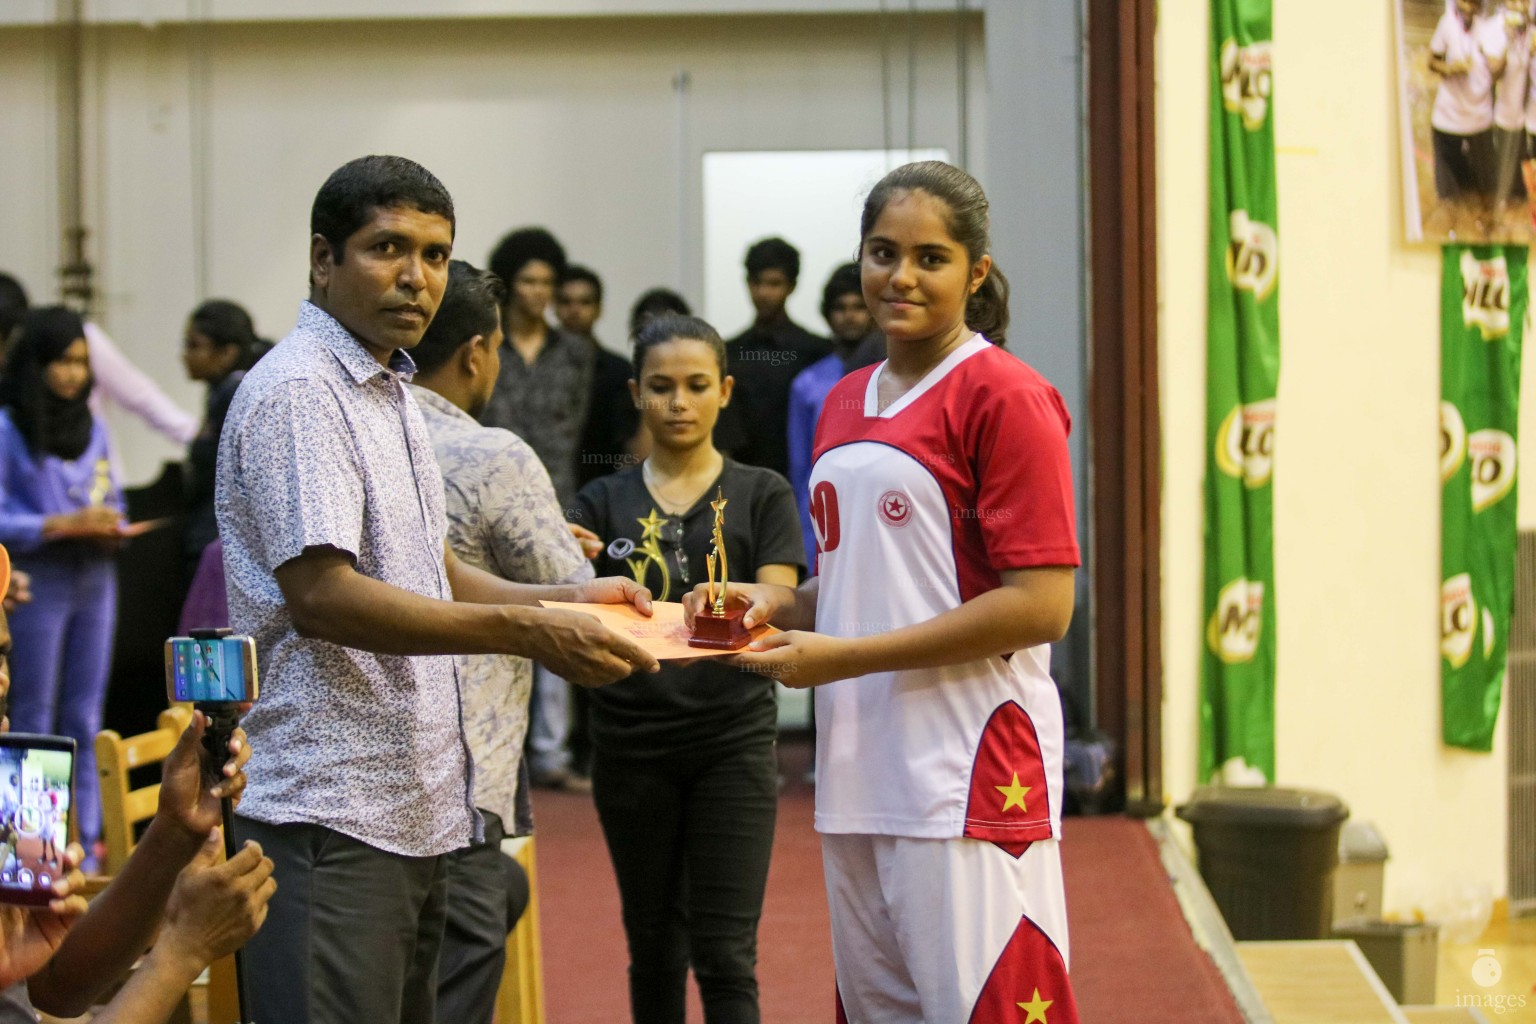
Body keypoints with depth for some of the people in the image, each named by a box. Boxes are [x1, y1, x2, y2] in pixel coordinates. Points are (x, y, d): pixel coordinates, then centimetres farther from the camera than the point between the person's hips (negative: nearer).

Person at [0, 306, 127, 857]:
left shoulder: (92, 426, 12)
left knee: (85, 721, 7)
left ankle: (85, 844, 11)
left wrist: (112, 528, -3)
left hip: (95, 580, 5)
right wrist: (65, 525, -19)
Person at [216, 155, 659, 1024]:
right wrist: (529, 633, -26)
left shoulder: (392, 393, 19)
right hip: (329, 812, -10)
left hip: (413, 810, 10)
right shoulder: (299, 393, -13)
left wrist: (566, 602, 4)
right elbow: (321, 593, -23)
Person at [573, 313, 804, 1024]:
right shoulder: (602, 503, 7)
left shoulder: (761, 496, 3)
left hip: (732, 740, -2)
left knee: (724, 955, -7)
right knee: (654, 949, 9)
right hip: (631, 744, 2)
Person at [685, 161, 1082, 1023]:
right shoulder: (847, 401, 16)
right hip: (860, 764, 8)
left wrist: (846, 656, -14)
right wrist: (780, 606, 5)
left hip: (968, 769, -8)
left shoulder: (1002, 395, -8)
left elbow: (1042, 605, -14)